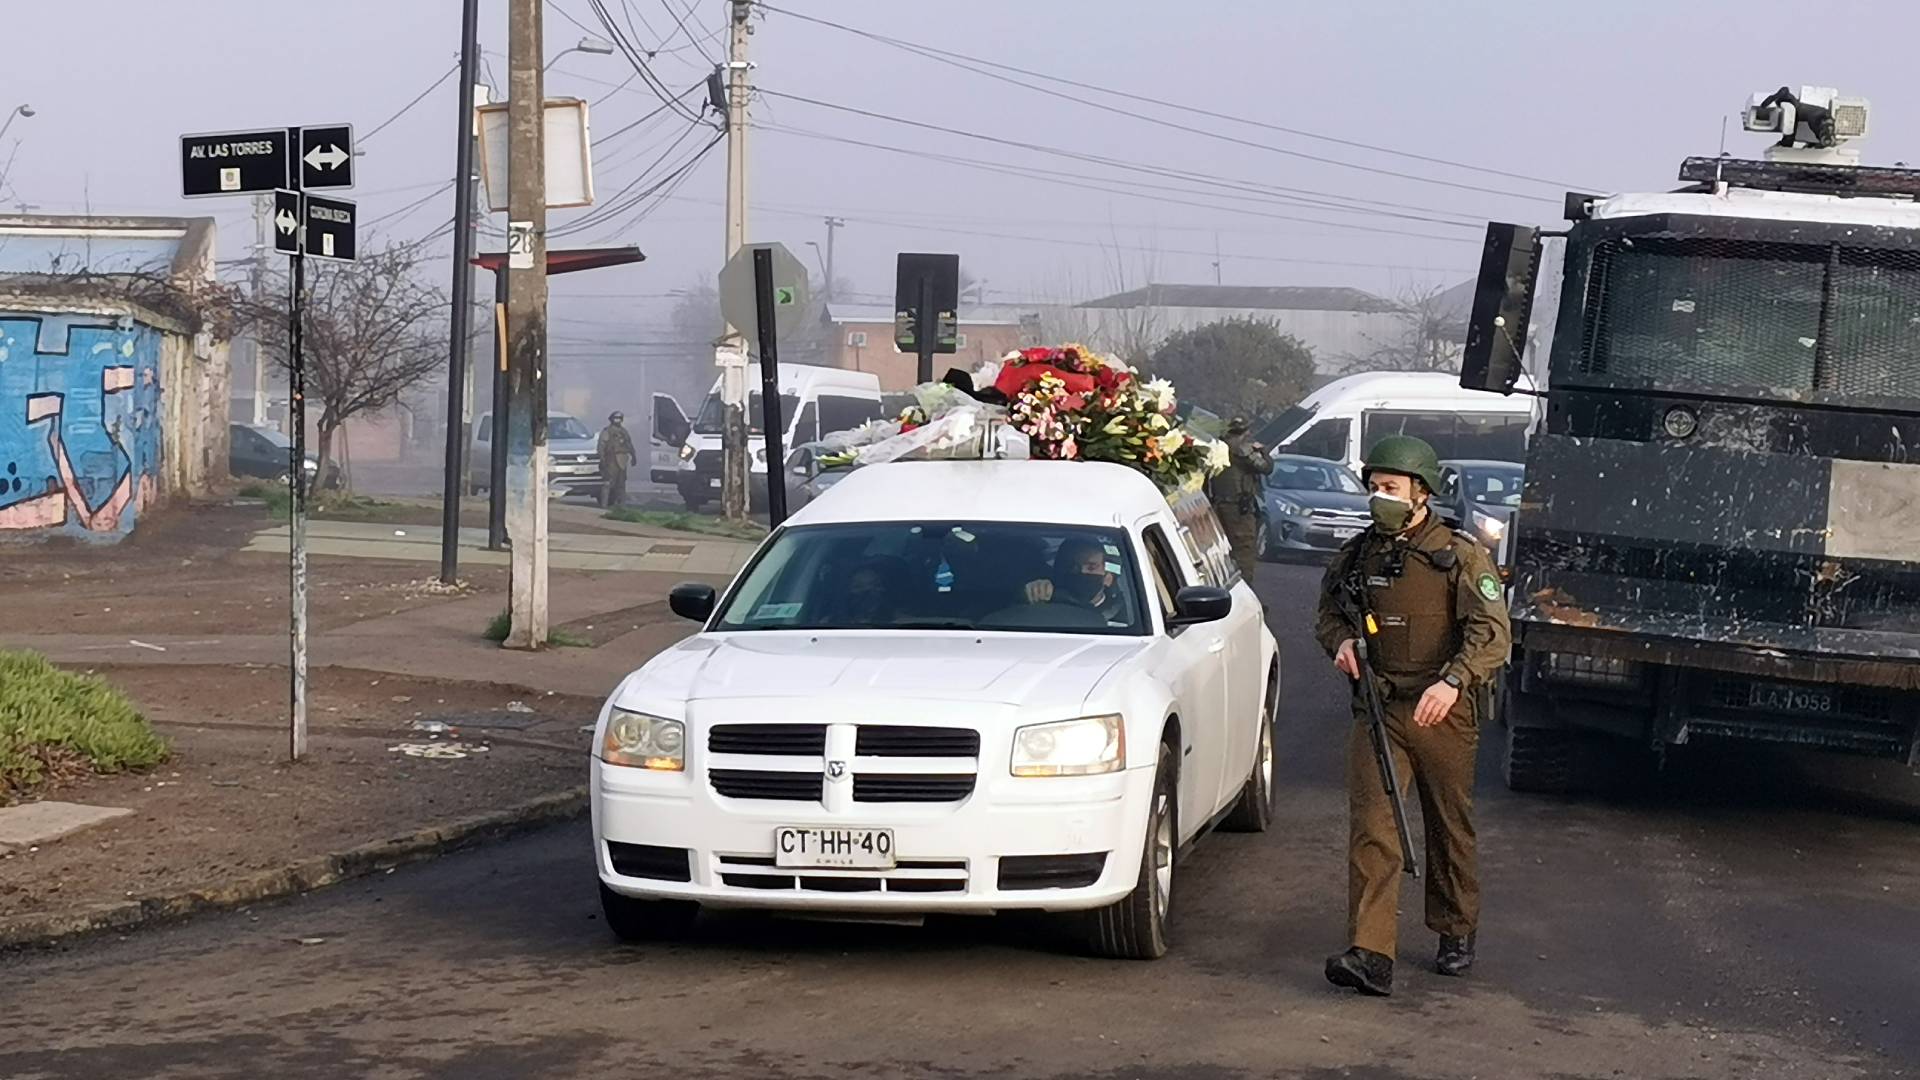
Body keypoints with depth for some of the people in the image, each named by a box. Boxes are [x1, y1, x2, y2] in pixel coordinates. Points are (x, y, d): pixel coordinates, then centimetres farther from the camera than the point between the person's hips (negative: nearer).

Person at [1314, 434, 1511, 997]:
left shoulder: (1461, 556, -6)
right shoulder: (1357, 555, 7)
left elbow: (1492, 633, -15)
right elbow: (1328, 613, 22)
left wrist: (1452, 682, -31)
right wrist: (1341, 640, -2)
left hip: (1442, 714, -2)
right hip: (1377, 712, 2)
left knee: (1450, 830, 12)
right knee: (1372, 829, -10)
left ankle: (1456, 934, 33)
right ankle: (1370, 956, -17)